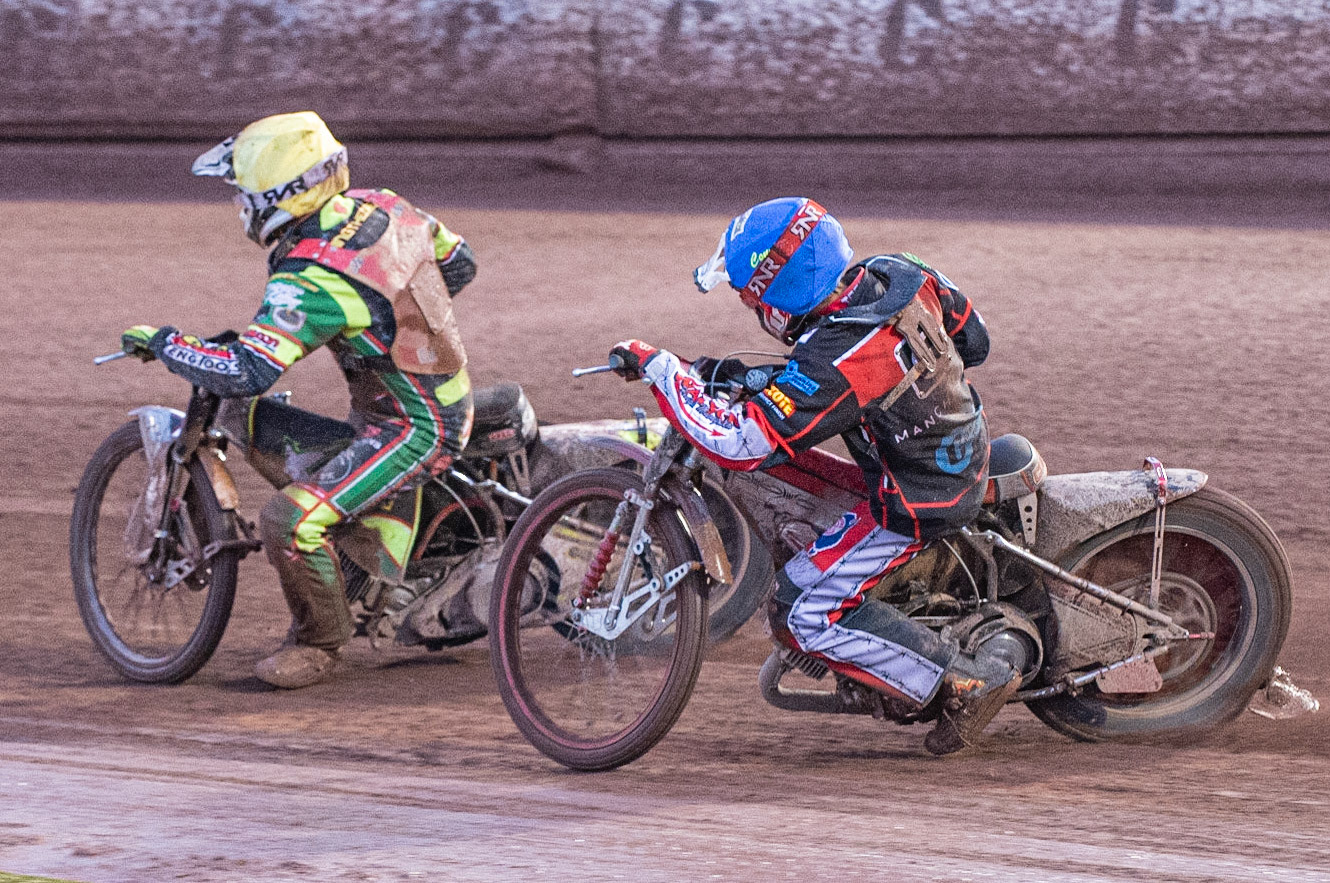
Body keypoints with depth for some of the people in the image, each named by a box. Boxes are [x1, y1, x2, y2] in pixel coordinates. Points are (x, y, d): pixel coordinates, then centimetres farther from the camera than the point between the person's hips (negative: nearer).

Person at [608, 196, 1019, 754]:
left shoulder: (835, 363, -33)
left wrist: (659, 367, -25)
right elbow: (973, 338, 7)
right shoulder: (901, 274, -10)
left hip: (918, 500, -9)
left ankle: (971, 681, -2)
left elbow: (739, 443, -32)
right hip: (968, 450, 9)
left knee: (806, 614, -3)